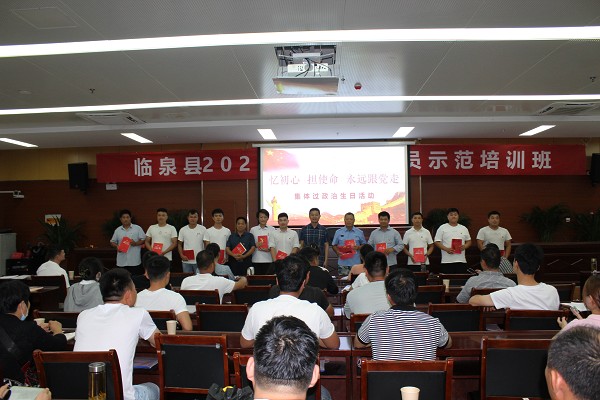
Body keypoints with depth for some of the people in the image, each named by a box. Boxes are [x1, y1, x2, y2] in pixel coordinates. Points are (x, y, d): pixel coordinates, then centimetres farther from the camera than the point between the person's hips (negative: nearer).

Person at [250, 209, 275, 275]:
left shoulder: (272, 229, 7)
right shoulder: (253, 230, 11)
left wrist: (269, 249, -13)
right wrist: (255, 245, -9)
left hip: (268, 259, -1)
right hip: (256, 259, 1)